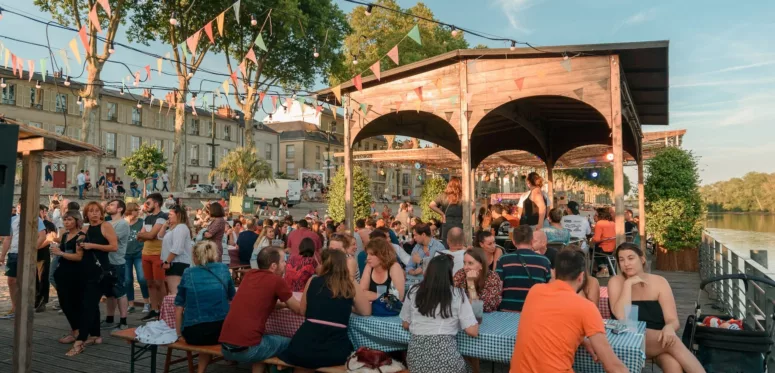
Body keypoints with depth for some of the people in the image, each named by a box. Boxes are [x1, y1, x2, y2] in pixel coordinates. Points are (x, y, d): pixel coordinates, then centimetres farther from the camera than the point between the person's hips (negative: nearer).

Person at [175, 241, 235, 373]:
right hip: (221, 330, 0)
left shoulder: (188, 273, 3)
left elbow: (179, 306, 5)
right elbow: (232, 297, 18)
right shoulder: (223, 269, 6)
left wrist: (179, 334, 17)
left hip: (193, 333, 0)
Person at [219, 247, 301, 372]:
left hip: (225, 346, 7)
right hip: (247, 348, -7)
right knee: (290, 343, 16)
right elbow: (299, 310, 6)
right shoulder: (276, 280, -6)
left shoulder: (249, 274, 12)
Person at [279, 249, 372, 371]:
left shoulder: (312, 281, 7)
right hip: (335, 350, 0)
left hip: (305, 346, 1)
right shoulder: (352, 287, 5)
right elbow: (366, 311, 14)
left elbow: (303, 311, 16)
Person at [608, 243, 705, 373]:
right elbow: (622, 317, -18)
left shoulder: (659, 282, 2)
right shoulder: (616, 282, -3)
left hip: (659, 339, 2)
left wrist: (669, 327, -30)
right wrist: (628, 284, -18)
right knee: (674, 342, -29)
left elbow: (674, 321, -5)